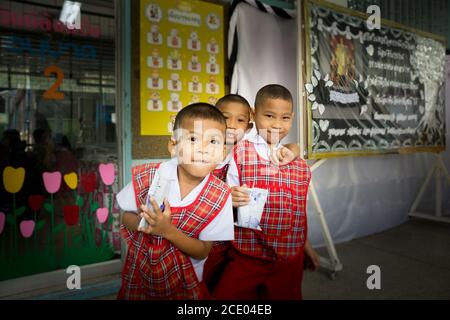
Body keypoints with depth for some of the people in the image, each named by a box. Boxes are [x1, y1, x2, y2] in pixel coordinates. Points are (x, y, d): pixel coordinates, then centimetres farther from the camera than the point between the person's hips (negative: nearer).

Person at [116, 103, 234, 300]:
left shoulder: (220, 196, -20)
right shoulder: (148, 177, -19)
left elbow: (203, 252, -16)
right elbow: (126, 217, -4)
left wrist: (168, 230, -31)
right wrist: (140, 222, -27)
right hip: (139, 271, 1)